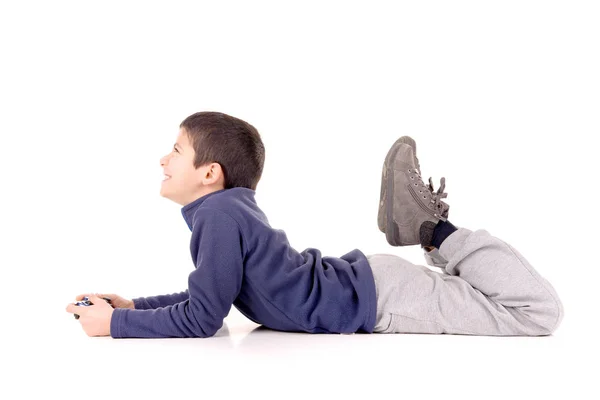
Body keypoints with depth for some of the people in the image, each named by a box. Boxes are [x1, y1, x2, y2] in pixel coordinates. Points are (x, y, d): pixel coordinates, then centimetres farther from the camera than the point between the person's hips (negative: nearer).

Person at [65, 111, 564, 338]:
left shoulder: (219, 215, -22)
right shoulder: (234, 208, 6)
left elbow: (201, 318, -22)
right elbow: (210, 294, 16)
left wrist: (115, 323, -12)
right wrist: (135, 305, 7)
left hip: (377, 299, -9)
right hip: (359, 283, 9)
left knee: (540, 311, -12)